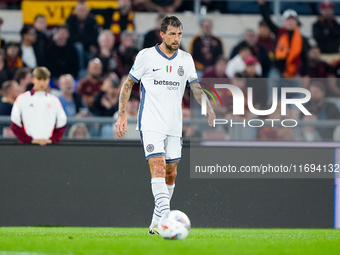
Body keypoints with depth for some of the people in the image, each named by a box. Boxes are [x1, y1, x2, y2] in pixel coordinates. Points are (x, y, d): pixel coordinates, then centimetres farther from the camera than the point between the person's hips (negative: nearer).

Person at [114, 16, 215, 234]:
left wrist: (209, 109, -12)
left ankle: (156, 224, 19)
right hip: (151, 124, -5)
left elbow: (196, 87, 5)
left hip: (174, 126, 5)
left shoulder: (186, 59, 7)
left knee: (171, 173, 7)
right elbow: (128, 84, 4)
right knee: (158, 167, -19)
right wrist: (122, 115, -3)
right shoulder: (146, 56, -4)